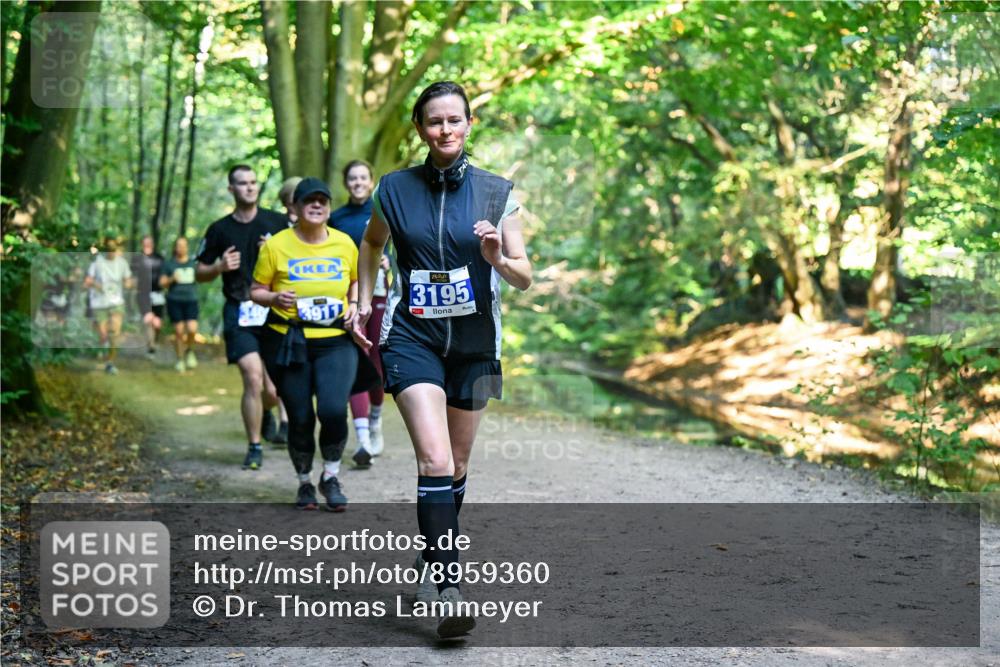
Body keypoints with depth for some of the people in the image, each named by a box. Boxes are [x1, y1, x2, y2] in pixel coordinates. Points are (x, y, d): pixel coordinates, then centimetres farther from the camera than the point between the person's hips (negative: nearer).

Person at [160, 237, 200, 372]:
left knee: (192, 329, -14)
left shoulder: (194, 263, 10)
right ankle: (180, 359, 13)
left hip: (191, 300, 1)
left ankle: (190, 350, 15)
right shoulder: (169, 264, 6)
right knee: (179, 331, -1)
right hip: (174, 301, -1)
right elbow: (162, 283, 6)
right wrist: (171, 279, -12)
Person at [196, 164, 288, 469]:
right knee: (253, 378, -14)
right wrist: (220, 267, -7)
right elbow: (199, 273, 13)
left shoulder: (277, 222, 6)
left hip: (274, 310, 1)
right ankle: (254, 448, 0)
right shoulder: (220, 229, 7)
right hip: (240, 314, -1)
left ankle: (265, 411, 39)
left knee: (273, 390, 2)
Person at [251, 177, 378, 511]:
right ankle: (304, 483, 26)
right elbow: (256, 290, 4)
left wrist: (354, 304, 4)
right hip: (287, 342, -1)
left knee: (334, 409, -16)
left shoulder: (344, 243, 6)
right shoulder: (276, 245, -2)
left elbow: (357, 280, 23)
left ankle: (331, 477, 8)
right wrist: (275, 298, -16)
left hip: (336, 341, 1)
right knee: (300, 418, 2)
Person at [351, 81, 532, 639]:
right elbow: (372, 244, 22)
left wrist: (497, 258, -19)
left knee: (457, 465, 12)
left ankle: (433, 556, 35)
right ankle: (449, 590, -20)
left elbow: (525, 278, 0)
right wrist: (364, 300, 14)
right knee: (435, 460, -18)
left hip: (475, 342, 2)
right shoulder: (395, 189, 1)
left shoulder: (496, 192, 0)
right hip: (412, 337, -2)